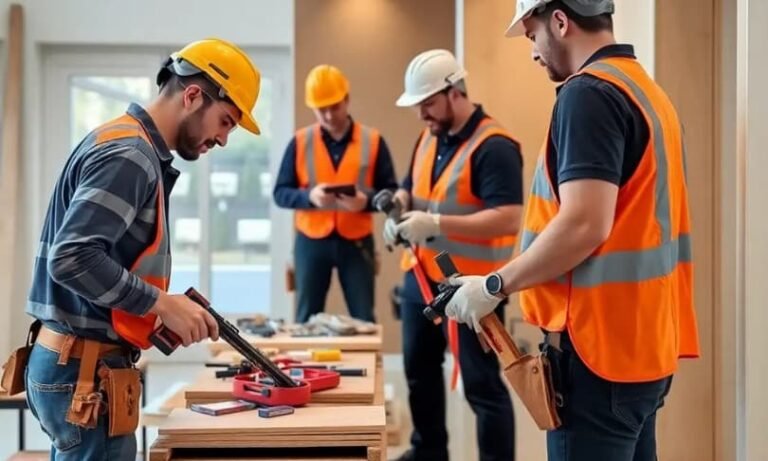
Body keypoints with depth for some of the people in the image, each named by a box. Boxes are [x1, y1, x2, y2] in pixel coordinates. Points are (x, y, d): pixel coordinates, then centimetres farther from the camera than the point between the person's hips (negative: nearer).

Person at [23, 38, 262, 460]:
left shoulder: (124, 144, 16)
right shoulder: (130, 154, -15)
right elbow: (71, 258, -25)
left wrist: (162, 314, 6)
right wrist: (162, 303, -18)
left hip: (72, 366, 10)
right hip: (84, 375, -10)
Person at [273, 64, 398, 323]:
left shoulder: (373, 140, 0)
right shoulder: (300, 141, 2)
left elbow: (391, 192, 0)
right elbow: (280, 193, 1)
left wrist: (367, 200, -21)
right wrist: (309, 196, -19)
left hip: (356, 243, -1)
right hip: (311, 242, 1)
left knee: (364, 320, 4)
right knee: (307, 319, 7)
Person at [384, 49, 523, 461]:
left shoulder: (493, 147, -18)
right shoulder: (429, 137, 9)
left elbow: (508, 219, -26)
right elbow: (409, 188, 21)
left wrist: (436, 223, -31)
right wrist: (397, 207, -4)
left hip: (471, 285, -9)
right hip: (421, 276, 9)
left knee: (481, 384, -1)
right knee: (420, 369, 20)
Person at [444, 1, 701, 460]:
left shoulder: (589, 93, -15)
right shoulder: (648, 90, 13)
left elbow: (584, 224, -24)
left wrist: (495, 285, -13)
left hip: (599, 346, -9)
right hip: (642, 342, 9)